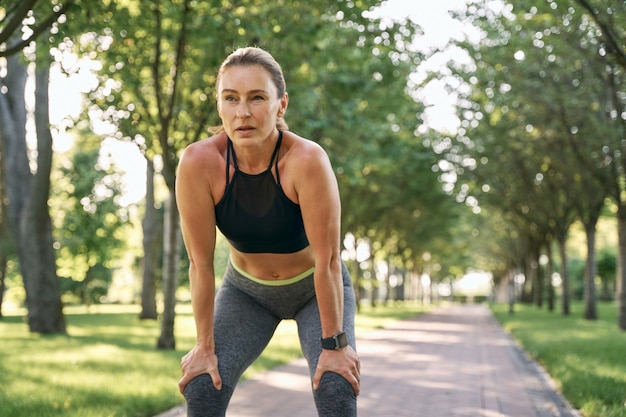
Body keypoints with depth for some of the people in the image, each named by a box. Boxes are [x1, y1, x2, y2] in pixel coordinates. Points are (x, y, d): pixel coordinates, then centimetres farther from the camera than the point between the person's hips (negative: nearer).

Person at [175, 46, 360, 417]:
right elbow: (200, 264, -20)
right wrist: (205, 347, -14)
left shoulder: (308, 160, -33)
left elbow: (328, 261, -27)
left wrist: (334, 343, -22)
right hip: (247, 290, 2)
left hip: (315, 288, -2)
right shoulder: (198, 163, -27)